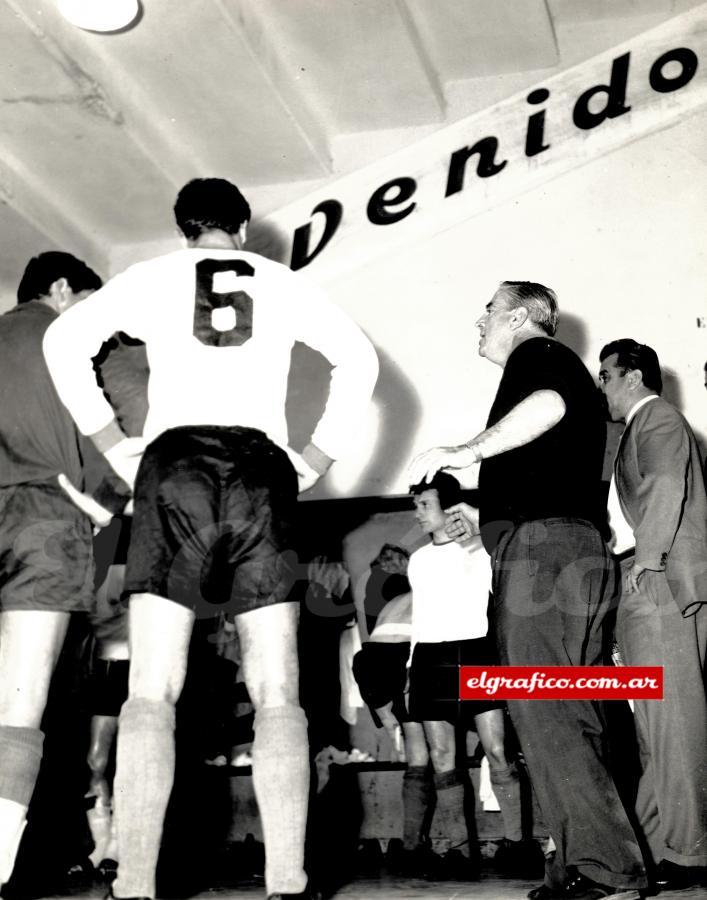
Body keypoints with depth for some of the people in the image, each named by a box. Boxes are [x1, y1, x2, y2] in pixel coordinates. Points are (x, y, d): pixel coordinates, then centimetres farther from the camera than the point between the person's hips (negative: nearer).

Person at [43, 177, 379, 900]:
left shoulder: (153, 276, 16)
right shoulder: (283, 283, 20)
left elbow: (66, 342, 3)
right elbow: (359, 359, 11)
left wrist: (115, 446, 6)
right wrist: (312, 461, 10)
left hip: (176, 463, -1)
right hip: (261, 472, 1)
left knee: (151, 692, -7)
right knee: (276, 695, -2)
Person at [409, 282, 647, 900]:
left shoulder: (536, 354, 3)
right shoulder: (565, 370, 32)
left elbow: (550, 402, -23)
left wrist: (466, 452, -21)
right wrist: (485, 517, 39)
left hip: (541, 548, -10)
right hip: (577, 549, 10)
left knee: (542, 712, -12)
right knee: (573, 717, 7)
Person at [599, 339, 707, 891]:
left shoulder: (659, 419, -1)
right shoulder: (642, 427, 28)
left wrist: (646, 556, -20)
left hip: (660, 580, -10)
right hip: (644, 586, 10)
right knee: (659, 722, 8)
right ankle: (656, 841, 11)